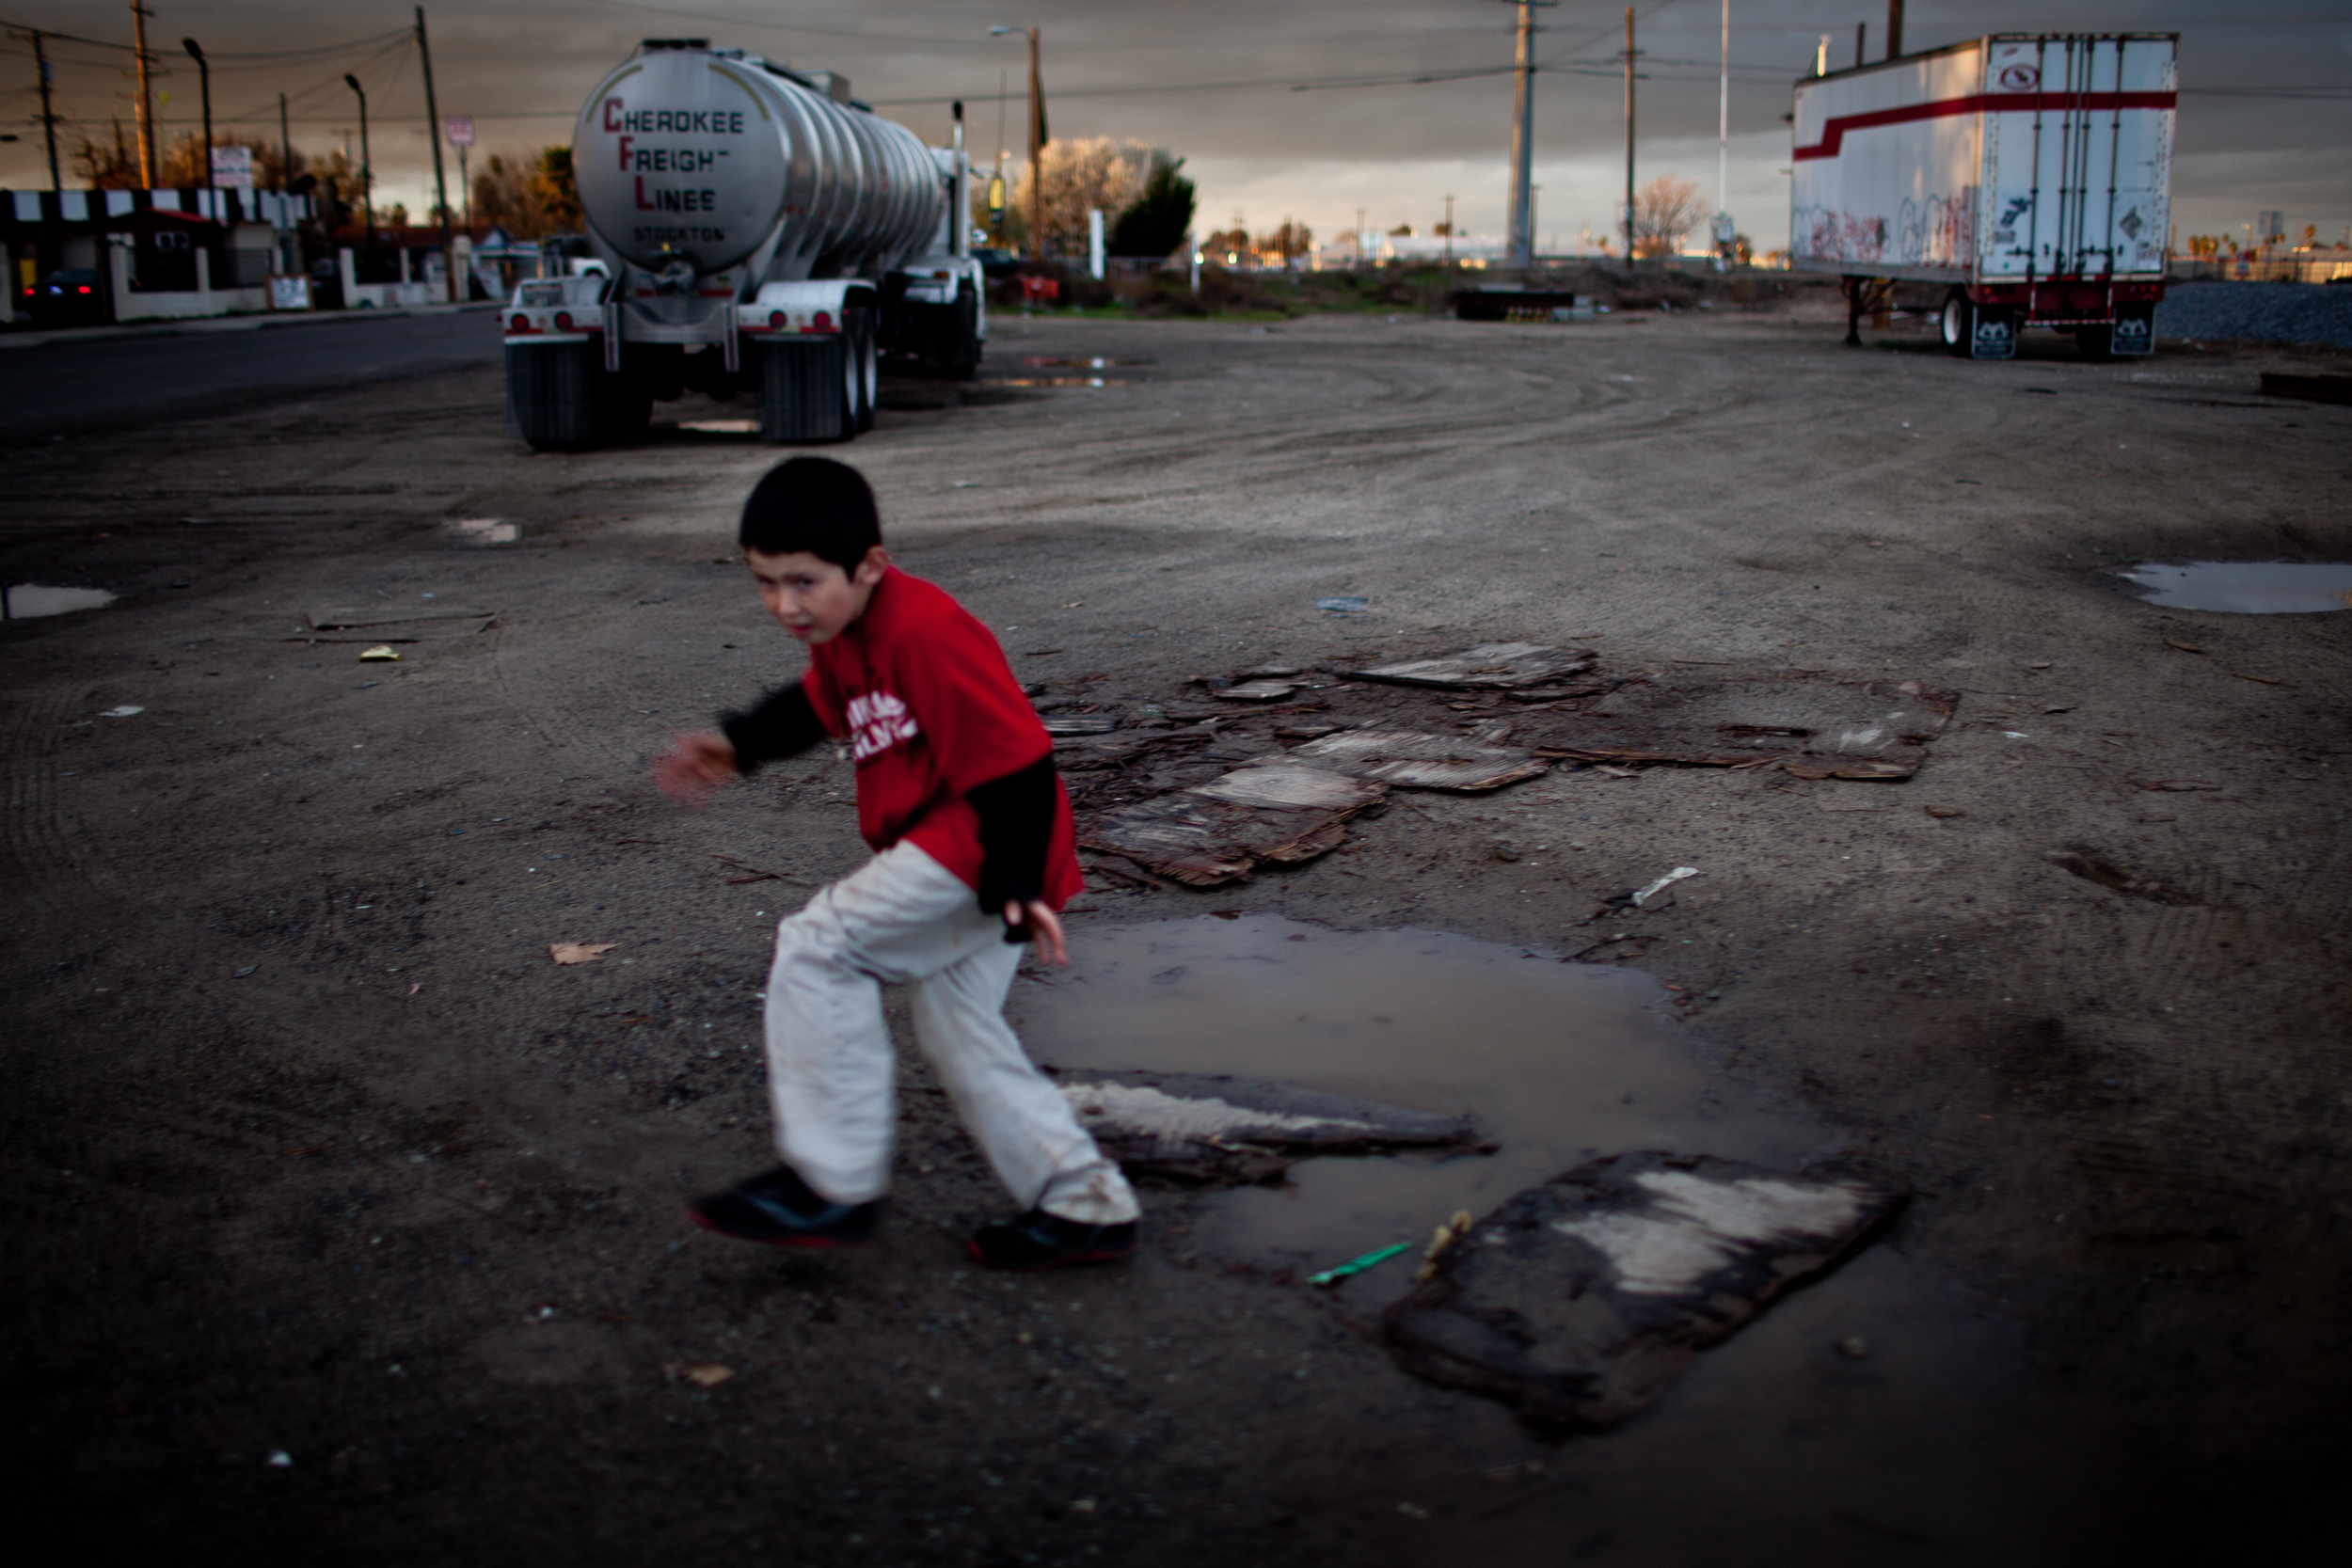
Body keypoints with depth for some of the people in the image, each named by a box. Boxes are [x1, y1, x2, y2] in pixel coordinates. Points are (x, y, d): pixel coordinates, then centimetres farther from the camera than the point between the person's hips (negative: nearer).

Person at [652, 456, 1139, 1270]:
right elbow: (818, 704, 30)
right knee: (958, 1028, 16)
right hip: (951, 843, 11)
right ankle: (1084, 1206, 23)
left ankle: (833, 1183, -4)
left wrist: (1016, 884, -24)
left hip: (983, 843, -11)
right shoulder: (843, 632, 7)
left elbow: (1013, 757, -24)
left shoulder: (923, 633, -24)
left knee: (816, 947, -11)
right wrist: (736, 745, 23)